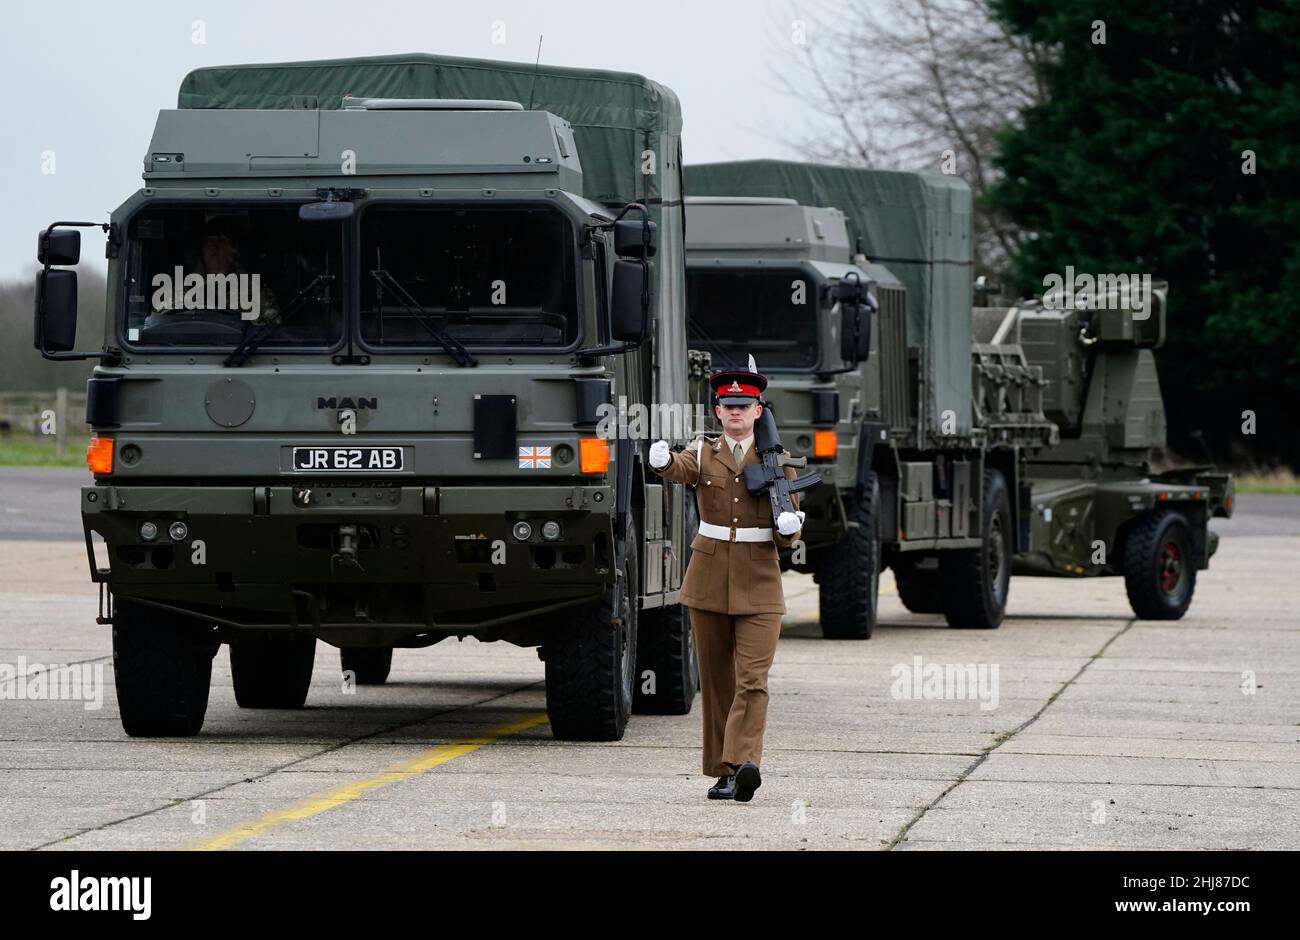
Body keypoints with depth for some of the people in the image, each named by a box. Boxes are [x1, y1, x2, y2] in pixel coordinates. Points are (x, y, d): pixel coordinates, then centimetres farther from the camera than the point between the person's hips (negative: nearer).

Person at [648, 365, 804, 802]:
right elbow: (680, 469, -21)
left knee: (753, 679, -15)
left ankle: (744, 764, -26)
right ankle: (723, 772, 15)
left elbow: (788, 536, 6)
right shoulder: (703, 453, 5)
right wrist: (662, 461, -44)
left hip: (759, 583, -1)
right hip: (709, 580, 1)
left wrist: (789, 527, -19)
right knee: (716, 680, 7)